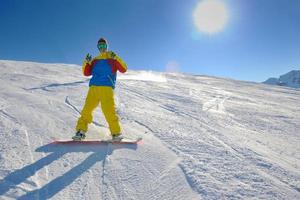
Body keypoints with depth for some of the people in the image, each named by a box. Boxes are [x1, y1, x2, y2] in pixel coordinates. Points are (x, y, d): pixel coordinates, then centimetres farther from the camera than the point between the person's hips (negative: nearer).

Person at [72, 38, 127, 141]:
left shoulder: (113, 59, 14)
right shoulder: (95, 60, 24)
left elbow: (123, 69, 1)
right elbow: (86, 73, 19)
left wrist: (116, 58, -10)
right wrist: (86, 62, 4)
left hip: (107, 87, -4)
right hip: (93, 87, 4)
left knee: (109, 110, -14)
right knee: (87, 108, -4)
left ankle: (116, 133, -6)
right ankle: (81, 131, 4)